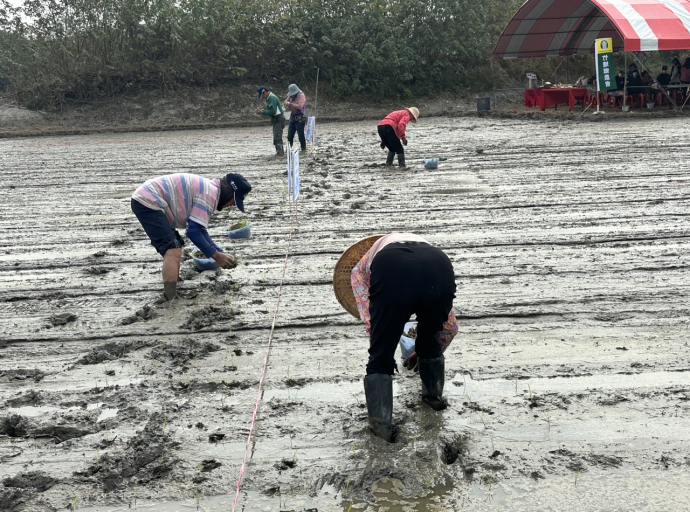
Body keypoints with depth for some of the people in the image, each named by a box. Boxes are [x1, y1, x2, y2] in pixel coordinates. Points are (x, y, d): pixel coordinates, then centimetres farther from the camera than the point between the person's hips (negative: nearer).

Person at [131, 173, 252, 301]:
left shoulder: (209, 189, 17)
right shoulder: (210, 194, -15)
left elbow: (200, 228, 21)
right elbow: (193, 231, -18)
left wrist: (220, 253, 14)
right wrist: (216, 256, -9)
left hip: (142, 200, 11)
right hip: (148, 202, -11)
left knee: (175, 247, 18)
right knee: (173, 250, -17)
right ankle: (170, 301, -25)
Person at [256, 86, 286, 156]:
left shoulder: (272, 98, -18)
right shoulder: (268, 98, 13)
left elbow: (273, 111, -25)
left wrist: (262, 112, -19)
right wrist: (261, 111, 1)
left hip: (279, 119, -11)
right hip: (275, 120, 11)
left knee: (277, 136, -15)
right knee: (276, 136, 14)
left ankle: (279, 151, -17)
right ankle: (280, 151, 21)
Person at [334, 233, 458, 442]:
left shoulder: (360, 267, 38)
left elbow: (370, 320, 20)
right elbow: (451, 327, 46)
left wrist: (383, 352, 30)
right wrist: (428, 354, 60)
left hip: (392, 275, -3)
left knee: (380, 358, 16)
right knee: (430, 341, 32)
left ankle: (381, 423, 10)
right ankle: (434, 396, 48)